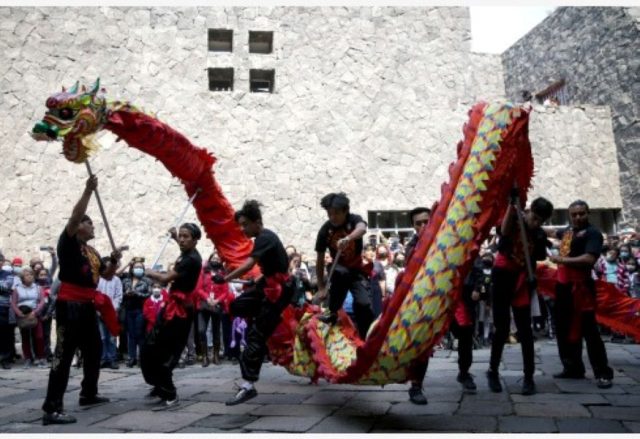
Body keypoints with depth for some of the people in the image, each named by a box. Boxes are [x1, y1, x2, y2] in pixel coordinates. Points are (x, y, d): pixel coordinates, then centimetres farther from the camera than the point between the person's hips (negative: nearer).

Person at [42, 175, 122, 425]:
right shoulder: (68, 242, -4)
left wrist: (114, 261, 7)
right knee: (64, 354, -13)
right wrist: (88, 191, -24)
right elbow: (75, 216, -21)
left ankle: (88, 394, 35)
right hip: (70, 304, -9)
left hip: (88, 305, 9)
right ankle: (52, 409, -15)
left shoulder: (92, 251, 18)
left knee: (93, 350, 19)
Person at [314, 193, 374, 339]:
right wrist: (321, 287, -13)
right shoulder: (325, 230, -14)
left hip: (358, 270, 0)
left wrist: (348, 239, -64)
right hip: (339, 269, 0)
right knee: (340, 273, -36)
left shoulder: (354, 219, -16)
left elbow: (362, 229, -42)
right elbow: (320, 260, -10)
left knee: (364, 303, -20)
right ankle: (333, 312, -19)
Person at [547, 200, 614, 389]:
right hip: (563, 285, 8)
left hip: (580, 286, -8)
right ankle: (573, 368, 24)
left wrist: (562, 260, -18)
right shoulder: (568, 230, 14)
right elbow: (553, 232, 36)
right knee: (564, 329, 13)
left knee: (588, 330, -7)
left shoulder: (592, 233, -9)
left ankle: (603, 373, 1)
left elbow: (589, 259, -23)